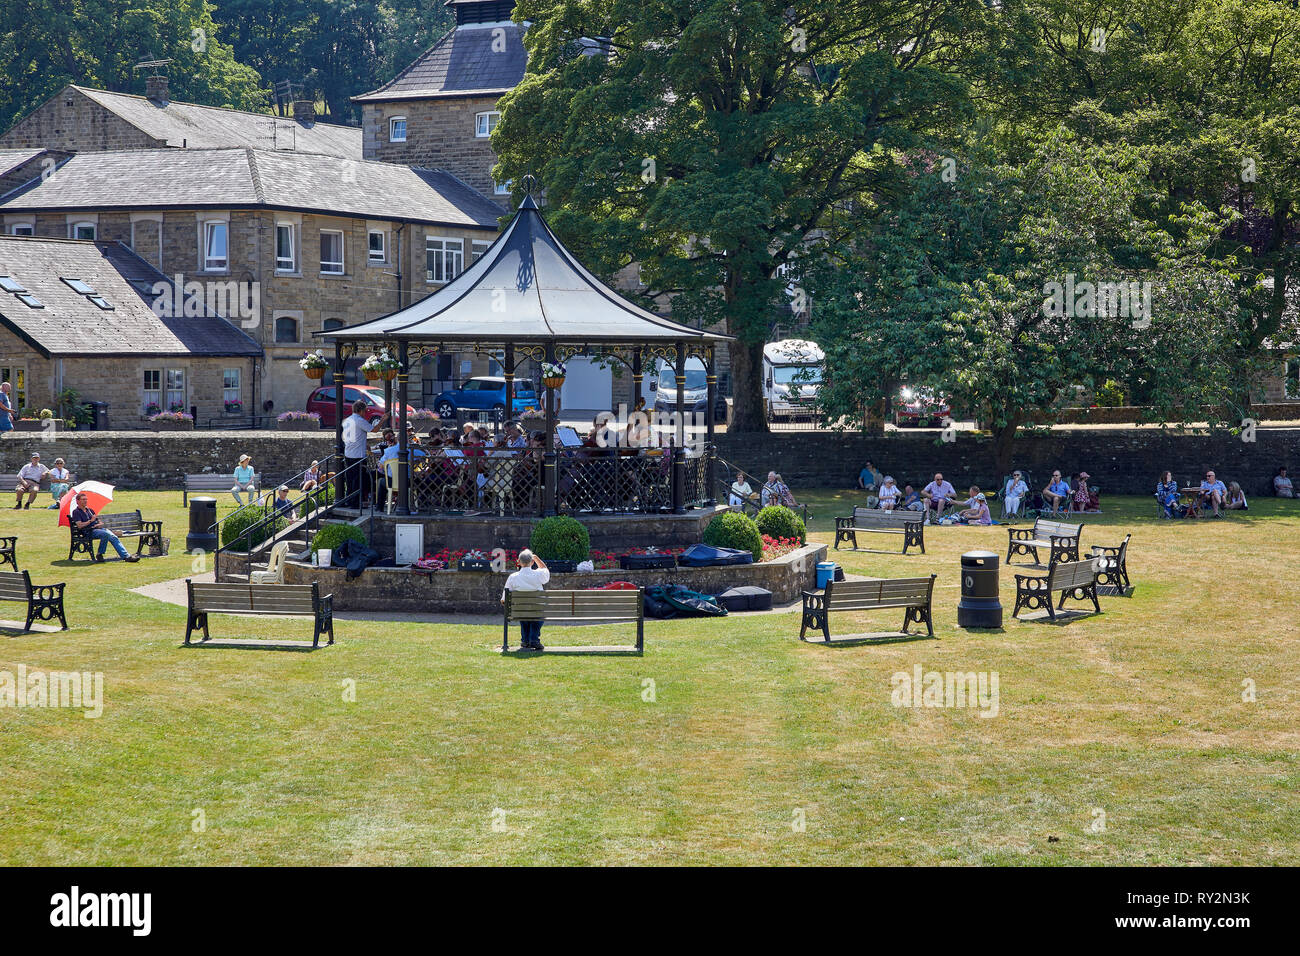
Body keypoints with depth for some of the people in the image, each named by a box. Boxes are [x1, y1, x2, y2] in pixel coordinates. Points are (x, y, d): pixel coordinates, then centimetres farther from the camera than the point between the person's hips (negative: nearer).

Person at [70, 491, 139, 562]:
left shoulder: (90, 510, 26)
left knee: (114, 537, -17)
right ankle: (100, 554, -20)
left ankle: (126, 556, -27)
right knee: (106, 534, -33)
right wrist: (90, 521, -11)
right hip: (89, 531, -6)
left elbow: (100, 522, 24)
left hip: (99, 528, 6)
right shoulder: (76, 512, 5)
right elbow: (79, 525, -11)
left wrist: (100, 524, 0)